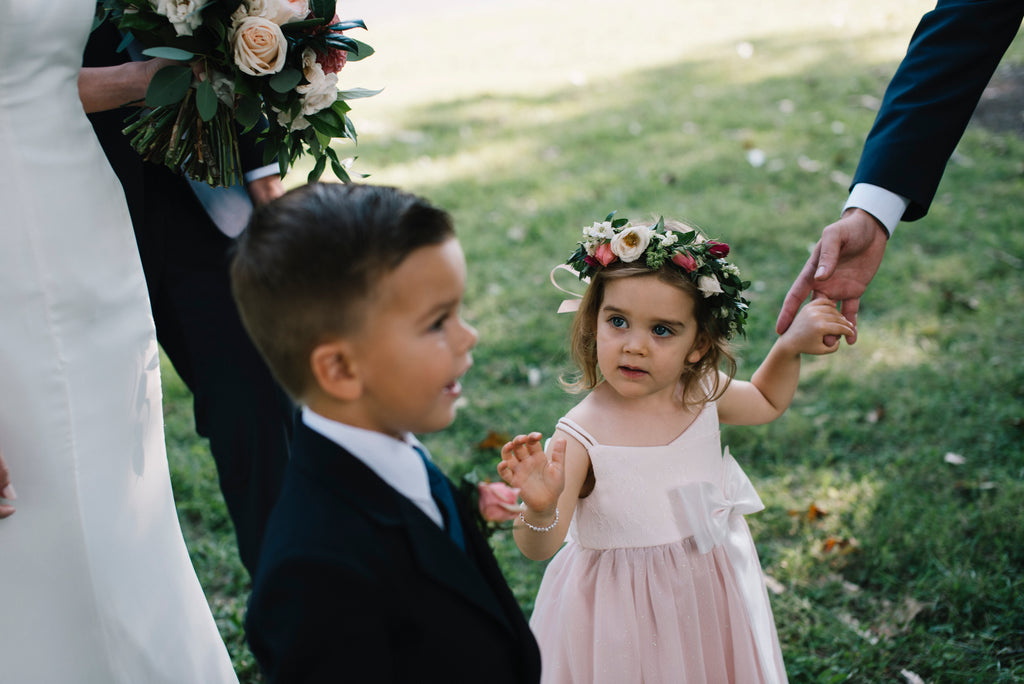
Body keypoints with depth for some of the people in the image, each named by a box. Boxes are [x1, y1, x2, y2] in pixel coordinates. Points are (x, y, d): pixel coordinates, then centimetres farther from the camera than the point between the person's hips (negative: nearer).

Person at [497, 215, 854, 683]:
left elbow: (766, 402, 15)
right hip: (622, 610, -5)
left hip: (709, 592, 5)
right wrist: (540, 508, -50)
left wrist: (791, 345, -1)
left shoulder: (703, 394, -9)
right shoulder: (582, 436, -26)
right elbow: (538, 548, -29)